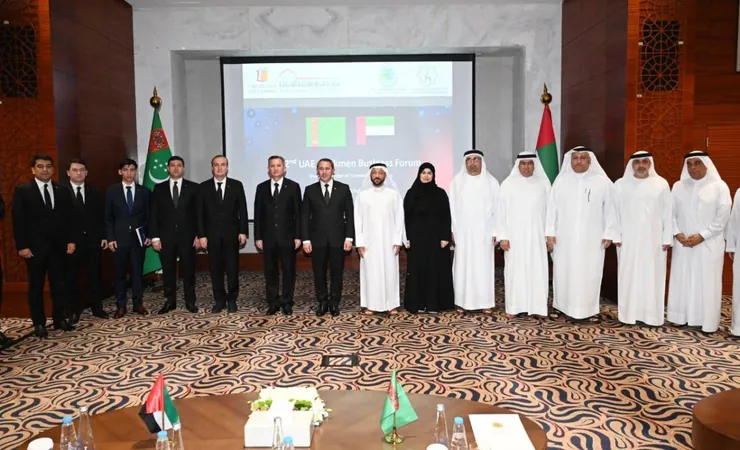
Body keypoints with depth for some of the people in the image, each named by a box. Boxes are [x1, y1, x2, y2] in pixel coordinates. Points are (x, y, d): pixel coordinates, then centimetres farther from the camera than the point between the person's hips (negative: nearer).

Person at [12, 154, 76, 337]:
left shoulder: (61, 191, 10)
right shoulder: (22, 190, -1)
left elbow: (68, 218, 10)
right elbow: (18, 220, -5)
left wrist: (71, 240, 2)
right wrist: (21, 246, -11)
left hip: (58, 245, 3)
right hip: (35, 246, -3)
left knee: (59, 284, 7)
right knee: (36, 286, 6)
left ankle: (59, 319, 18)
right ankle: (39, 323, 14)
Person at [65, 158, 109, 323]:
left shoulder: (95, 193, 9)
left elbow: (101, 217, 9)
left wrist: (104, 236, 2)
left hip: (93, 240, 3)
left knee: (94, 275, 9)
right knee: (71, 277, 7)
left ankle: (97, 307, 19)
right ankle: (74, 311, 17)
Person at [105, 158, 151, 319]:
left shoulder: (144, 191, 6)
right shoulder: (112, 191, 4)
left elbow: (148, 216, 9)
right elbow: (108, 217, 3)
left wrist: (149, 235, 0)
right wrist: (110, 238, -5)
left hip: (138, 237, 1)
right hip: (119, 238, 0)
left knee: (138, 271, 4)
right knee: (119, 273, 4)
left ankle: (138, 304, 13)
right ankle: (121, 306, 12)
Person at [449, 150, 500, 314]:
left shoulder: (492, 182, 3)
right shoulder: (457, 182, 4)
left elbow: (497, 207, 2)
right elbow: (452, 207, 3)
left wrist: (496, 232, -3)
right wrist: (452, 230, -3)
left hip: (484, 232, 0)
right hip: (463, 231, 0)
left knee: (484, 265, 2)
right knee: (463, 265, 2)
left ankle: (485, 302, 10)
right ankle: (463, 301, 9)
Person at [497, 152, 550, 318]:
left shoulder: (544, 183, 5)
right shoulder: (508, 184, 1)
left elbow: (550, 210, 5)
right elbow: (501, 211, -1)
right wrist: (503, 236, -6)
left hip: (537, 236, 1)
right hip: (515, 236, -1)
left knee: (537, 271, 3)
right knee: (515, 270, 2)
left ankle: (538, 307, 12)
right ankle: (513, 307, 9)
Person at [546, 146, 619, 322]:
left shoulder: (603, 182, -1)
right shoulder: (561, 180, 2)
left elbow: (610, 210, 1)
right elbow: (552, 207, 2)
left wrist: (609, 234, -2)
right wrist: (550, 232, -2)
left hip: (592, 238, -1)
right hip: (564, 237, 1)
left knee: (590, 273, 3)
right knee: (563, 271, 7)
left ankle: (590, 308, 13)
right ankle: (560, 304, 19)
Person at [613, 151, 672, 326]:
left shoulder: (661, 184, 3)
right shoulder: (621, 185, 3)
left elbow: (668, 213, 3)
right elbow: (615, 212, 3)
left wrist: (667, 238, 0)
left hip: (654, 240, 0)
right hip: (628, 239, 0)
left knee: (653, 276, 3)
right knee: (629, 276, 2)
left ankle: (652, 314, 11)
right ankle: (628, 312, 9)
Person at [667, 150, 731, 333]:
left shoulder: (719, 186, -2)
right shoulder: (678, 186, 7)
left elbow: (722, 217, -7)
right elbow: (671, 213, 6)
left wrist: (701, 236, -13)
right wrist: (677, 234, -8)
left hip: (708, 245, -3)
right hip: (682, 244, 3)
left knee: (707, 282, 0)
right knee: (681, 280, 6)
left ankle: (707, 321, 8)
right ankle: (681, 317, 16)